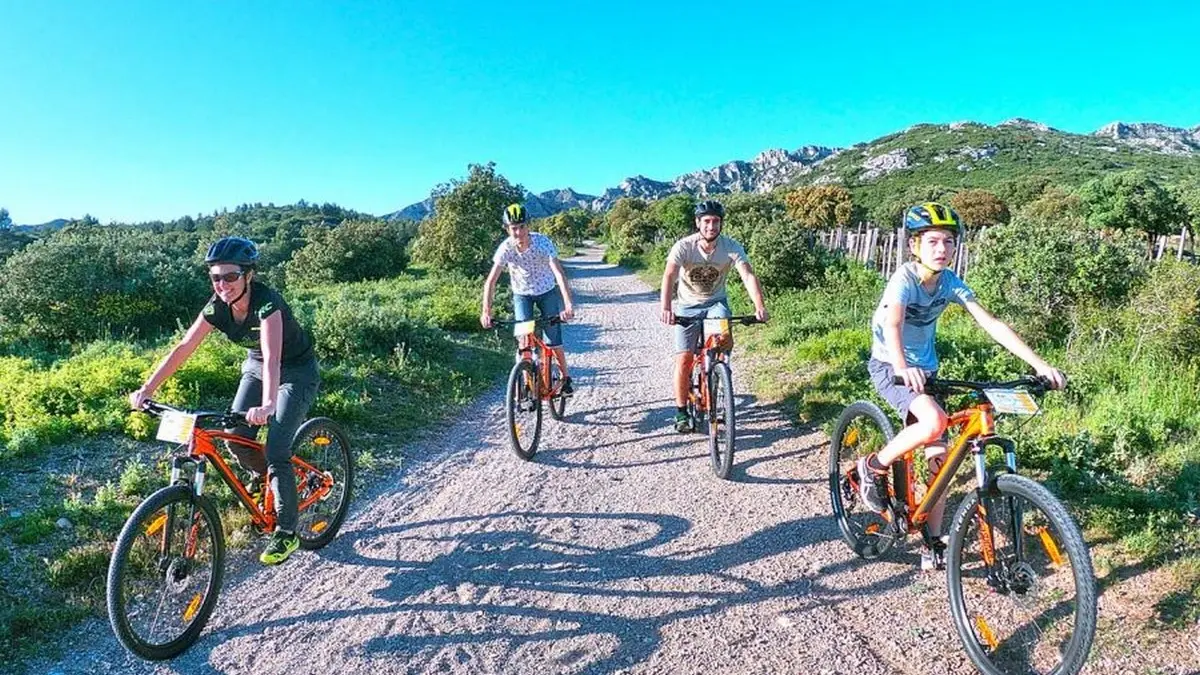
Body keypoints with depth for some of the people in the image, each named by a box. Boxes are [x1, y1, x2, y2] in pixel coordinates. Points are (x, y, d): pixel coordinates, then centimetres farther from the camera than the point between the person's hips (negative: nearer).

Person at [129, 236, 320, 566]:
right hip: (255, 368, 6)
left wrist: (268, 405, -58)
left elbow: (273, 358, -45)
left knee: (276, 451, -14)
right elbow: (183, 348, -13)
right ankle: (262, 475, 26)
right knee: (235, 438, -9)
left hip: (297, 373, -6)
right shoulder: (218, 306, -13)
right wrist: (147, 388, -20)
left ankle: (286, 534, 1)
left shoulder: (266, 302, -32)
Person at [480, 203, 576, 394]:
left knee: (553, 340, -5)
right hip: (522, 294, 1)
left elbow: (559, 273, -39)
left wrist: (568, 303, -52)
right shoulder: (506, 248, -24)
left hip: (547, 292, -1)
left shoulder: (542, 242, -29)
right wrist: (486, 311, -36)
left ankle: (565, 377, 17)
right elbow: (490, 281, -25)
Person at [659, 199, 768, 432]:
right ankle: (681, 413, 6)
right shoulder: (684, 246, -20)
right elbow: (669, 276, -33)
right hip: (687, 306, -1)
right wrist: (665, 308, -51)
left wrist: (759, 306, -43)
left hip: (716, 302, 1)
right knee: (684, 359, -10)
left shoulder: (731, 247, -16)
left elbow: (748, 276, -26)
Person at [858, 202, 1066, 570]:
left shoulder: (950, 281, -6)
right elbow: (892, 324, -41)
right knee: (934, 421, -33)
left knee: (941, 458, 2)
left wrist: (1040, 364, -19)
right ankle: (874, 466, -8)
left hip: (925, 369, 6)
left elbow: (991, 324, -10)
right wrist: (902, 367, -60)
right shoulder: (904, 279, -23)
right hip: (889, 368, -6)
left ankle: (933, 543, 14)